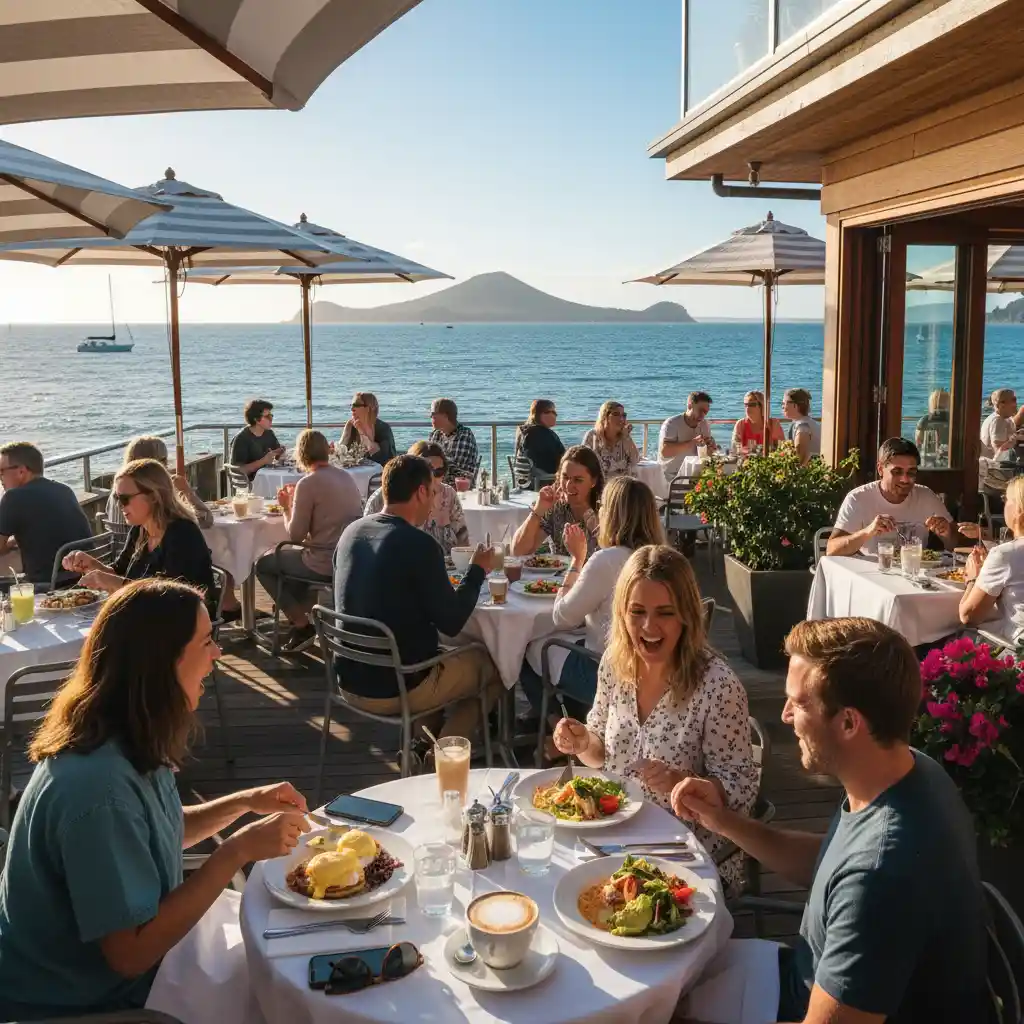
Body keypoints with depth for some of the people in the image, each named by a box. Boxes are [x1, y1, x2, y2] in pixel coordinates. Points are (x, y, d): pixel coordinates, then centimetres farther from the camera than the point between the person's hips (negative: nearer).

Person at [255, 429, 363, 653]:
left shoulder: (308, 484, -15)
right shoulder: (347, 477, 8)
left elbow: (295, 536, -12)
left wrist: (286, 507, 4)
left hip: (324, 566, -8)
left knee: (263, 564, 14)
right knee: (297, 556, 34)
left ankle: (302, 624, 11)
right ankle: (303, 611, 32)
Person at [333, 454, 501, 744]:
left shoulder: (351, 532, 1)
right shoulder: (418, 543, -20)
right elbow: (451, 623, -14)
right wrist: (478, 571, 0)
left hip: (350, 681, 7)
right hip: (396, 688, -7)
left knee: (441, 653, 32)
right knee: (492, 665, 15)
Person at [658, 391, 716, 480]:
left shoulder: (704, 424, 9)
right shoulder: (671, 423, -11)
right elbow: (664, 451, -27)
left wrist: (711, 445, -8)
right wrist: (693, 442, -29)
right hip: (671, 476, -7)